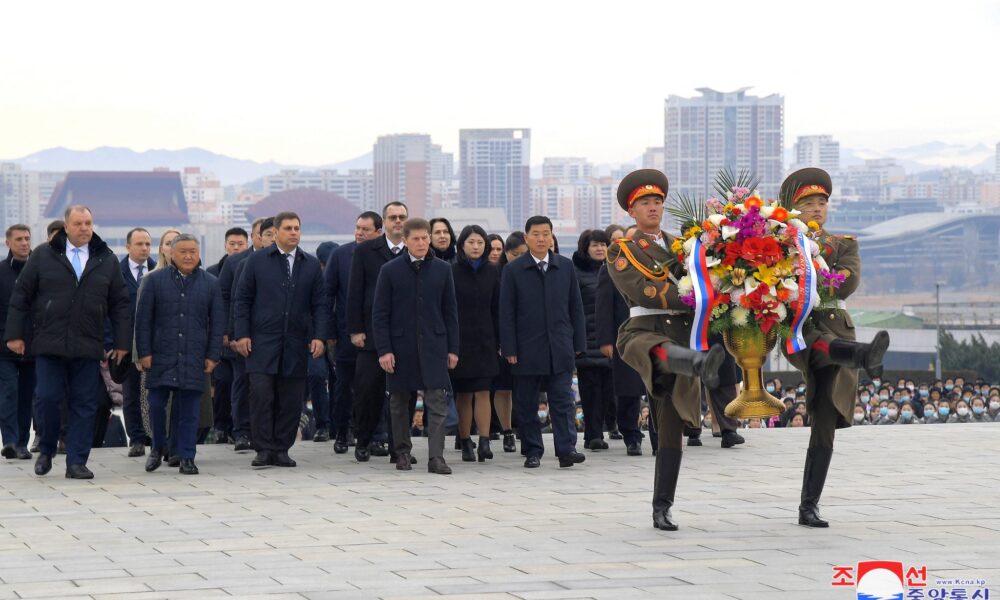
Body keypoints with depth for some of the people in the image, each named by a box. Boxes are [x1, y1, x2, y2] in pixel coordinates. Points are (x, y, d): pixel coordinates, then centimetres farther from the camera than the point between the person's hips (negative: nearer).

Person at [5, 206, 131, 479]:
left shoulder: (107, 260, 8)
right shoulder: (43, 256, 4)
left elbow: (120, 303, 10)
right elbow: (21, 295, 6)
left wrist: (122, 342, 6)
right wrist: (14, 333, 1)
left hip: (88, 347, 1)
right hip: (49, 344, -1)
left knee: (84, 405, 1)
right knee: (48, 399, -3)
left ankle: (76, 463, 7)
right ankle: (46, 451, 18)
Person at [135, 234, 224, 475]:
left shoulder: (211, 283, 8)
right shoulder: (156, 280, 4)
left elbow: (218, 322, 9)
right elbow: (143, 319, 4)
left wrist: (213, 356, 2)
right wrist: (144, 353, -3)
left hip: (194, 359, 0)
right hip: (161, 356, 0)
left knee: (189, 409, 1)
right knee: (156, 404, 0)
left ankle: (187, 457, 7)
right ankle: (157, 448, 21)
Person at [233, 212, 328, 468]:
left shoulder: (311, 265, 11)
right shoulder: (257, 261, 5)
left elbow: (319, 305, 10)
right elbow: (242, 300, 5)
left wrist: (319, 336, -1)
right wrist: (242, 334, -4)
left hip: (296, 345, 2)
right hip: (262, 341, -2)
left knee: (291, 400, 2)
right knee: (261, 395, -9)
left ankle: (281, 449, 9)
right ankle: (264, 450, -3)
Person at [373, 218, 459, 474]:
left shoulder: (442, 269, 6)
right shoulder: (390, 270, 1)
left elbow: (450, 311, 9)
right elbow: (380, 314, 0)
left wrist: (452, 348, 4)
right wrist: (383, 350, -7)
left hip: (433, 346, 1)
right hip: (401, 346, -1)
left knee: (437, 402, -9)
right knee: (400, 403, 8)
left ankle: (436, 458, -11)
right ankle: (402, 453, 22)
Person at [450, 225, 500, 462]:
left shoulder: (492, 272, 7)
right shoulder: (451, 272, -1)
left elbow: (497, 308, 8)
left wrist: (499, 340, 3)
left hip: (484, 340, 1)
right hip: (459, 340, -1)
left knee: (483, 391, -6)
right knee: (463, 394, 4)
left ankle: (484, 442, -10)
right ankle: (465, 443, 9)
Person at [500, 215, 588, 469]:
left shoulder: (566, 267, 8)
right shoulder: (513, 270, 1)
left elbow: (575, 307, 10)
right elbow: (507, 313, 0)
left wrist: (578, 343, 5)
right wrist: (509, 349, -6)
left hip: (560, 349, 1)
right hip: (527, 350, -1)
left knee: (562, 400, -4)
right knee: (526, 404, 3)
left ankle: (567, 449, -6)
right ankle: (532, 451, 10)